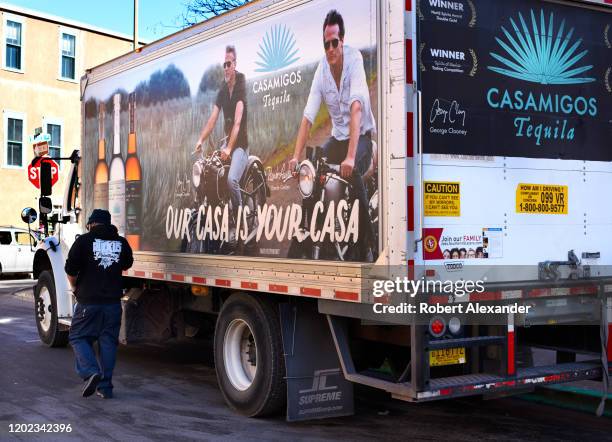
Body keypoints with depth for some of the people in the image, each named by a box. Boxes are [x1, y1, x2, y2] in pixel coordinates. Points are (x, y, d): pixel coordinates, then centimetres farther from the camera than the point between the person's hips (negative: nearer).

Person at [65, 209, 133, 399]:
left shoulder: (84, 240, -4)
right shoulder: (121, 242, 8)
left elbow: (70, 269, -8)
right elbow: (127, 264, 23)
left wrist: (75, 286, 9)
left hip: (88, 301, -3)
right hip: (113, 301, 3)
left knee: (78, 337, 9)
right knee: (108, 342, 8)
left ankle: (90, 372, -12)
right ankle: (105, 386, 9)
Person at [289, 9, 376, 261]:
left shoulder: (354, 58, -21)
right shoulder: (321, 69, -7)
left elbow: (356, 109, -33)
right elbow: (308, 117, -9)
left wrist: (350, 156, -42)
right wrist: (296, 156, -21)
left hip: (361, 135, -6)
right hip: (337, 137, 6)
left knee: (351, 170, -33)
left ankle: (367, 241, -23)